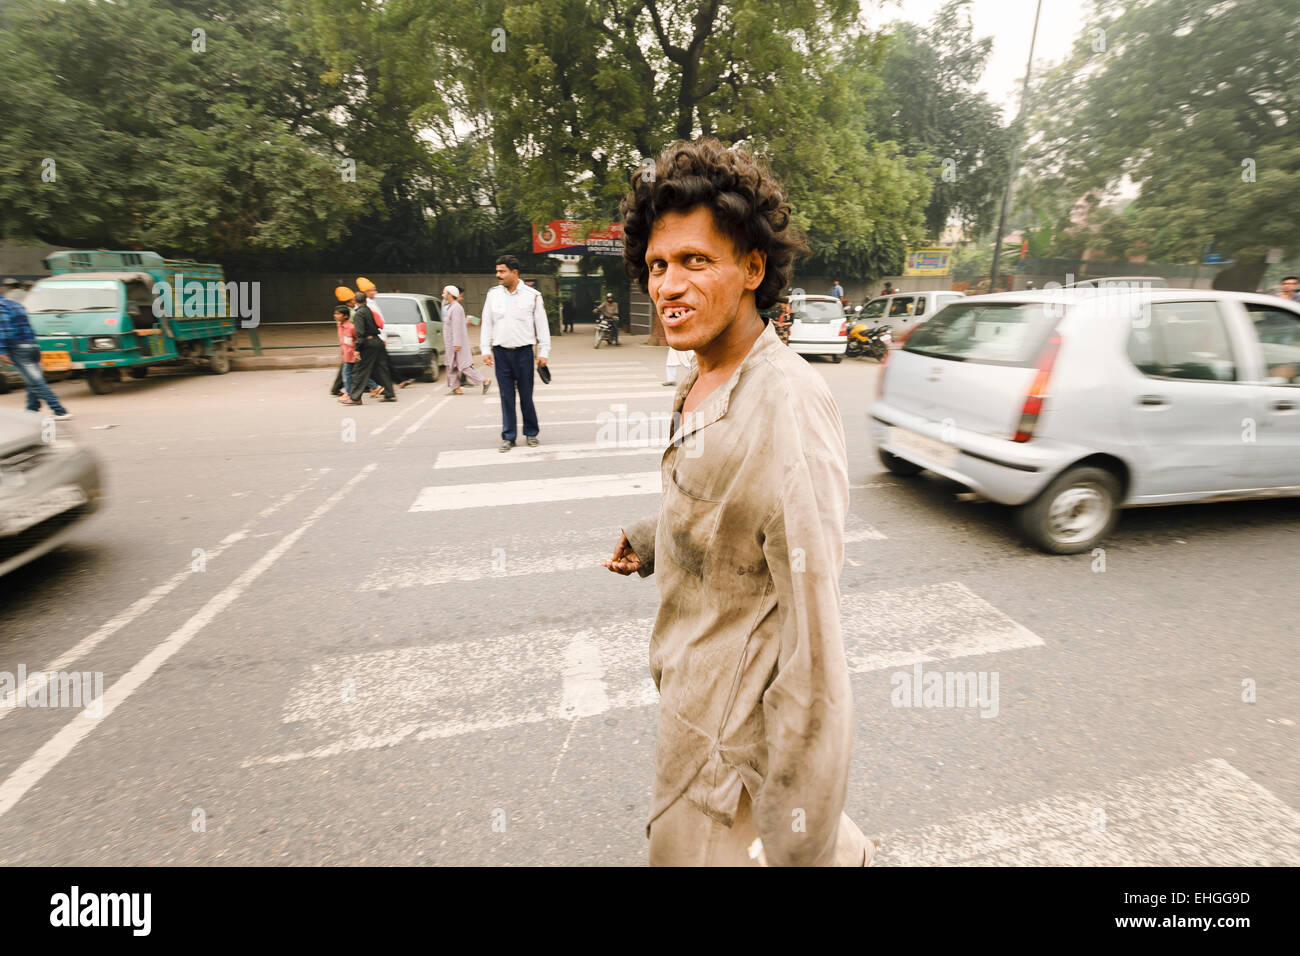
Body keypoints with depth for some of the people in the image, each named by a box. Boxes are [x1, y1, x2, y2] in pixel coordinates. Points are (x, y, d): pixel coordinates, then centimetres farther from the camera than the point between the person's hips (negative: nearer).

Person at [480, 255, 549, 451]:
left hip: (524, 352, -2)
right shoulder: (493, 295, 7)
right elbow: (486, 324, 11)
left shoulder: (532, 295, 0)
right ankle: (508, 436, 12)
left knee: (526, 395, 3)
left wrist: (543, 352, -1)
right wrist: (485, 350, 3)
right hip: (501, 352, 2)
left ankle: (531, 433, 19)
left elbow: (542, 325, 3)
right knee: (506, 396, 5)